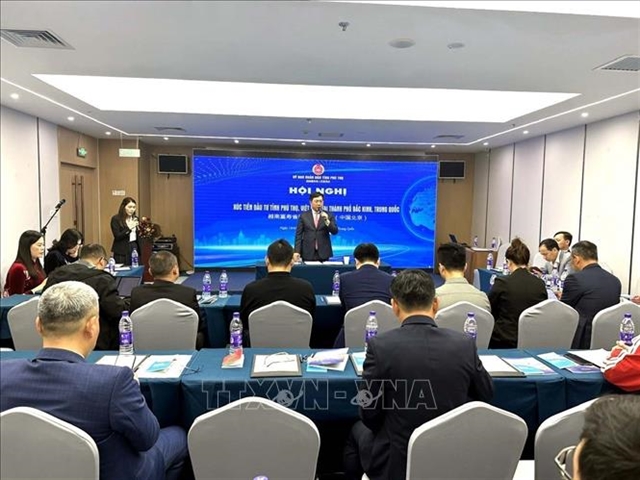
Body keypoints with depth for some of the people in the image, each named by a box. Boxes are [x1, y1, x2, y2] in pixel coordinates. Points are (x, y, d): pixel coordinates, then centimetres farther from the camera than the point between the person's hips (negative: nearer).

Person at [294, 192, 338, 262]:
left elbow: (335, 231, -1)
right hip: (308, 253, 0)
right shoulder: (303, 216, 6)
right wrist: (297, 251, -7)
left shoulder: (329, 215, 6)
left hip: (323, 253, 0)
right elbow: (299, 235, 2)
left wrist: (327, 221, -18)